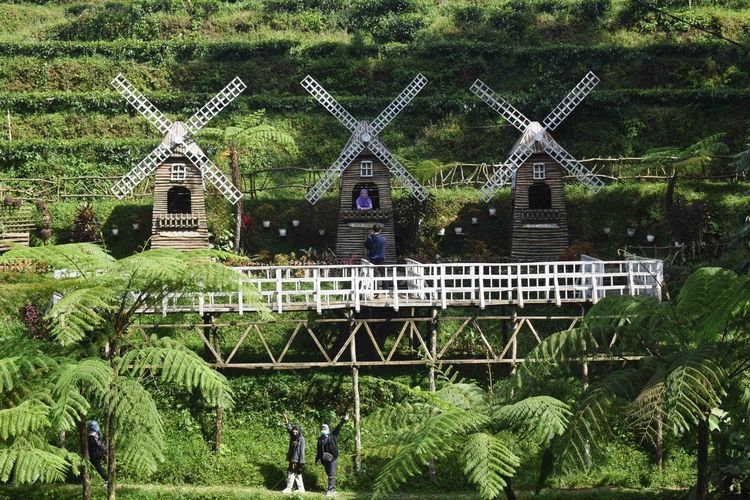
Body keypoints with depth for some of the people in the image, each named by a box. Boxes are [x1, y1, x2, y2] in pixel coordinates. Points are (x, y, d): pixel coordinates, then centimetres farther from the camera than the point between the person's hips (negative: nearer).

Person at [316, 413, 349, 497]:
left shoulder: (333, 436, 2)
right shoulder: (320, 439, 12)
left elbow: (338, 428, -5)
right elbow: (319, 451, 16)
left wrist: (344, 420, -13)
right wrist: (317, 460, 17)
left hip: (332, 458, -5)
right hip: (324, 459, 5)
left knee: (331, 475, -8)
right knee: (329, 474, 11)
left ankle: (330, 490, -8)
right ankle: (333, 489, 19)